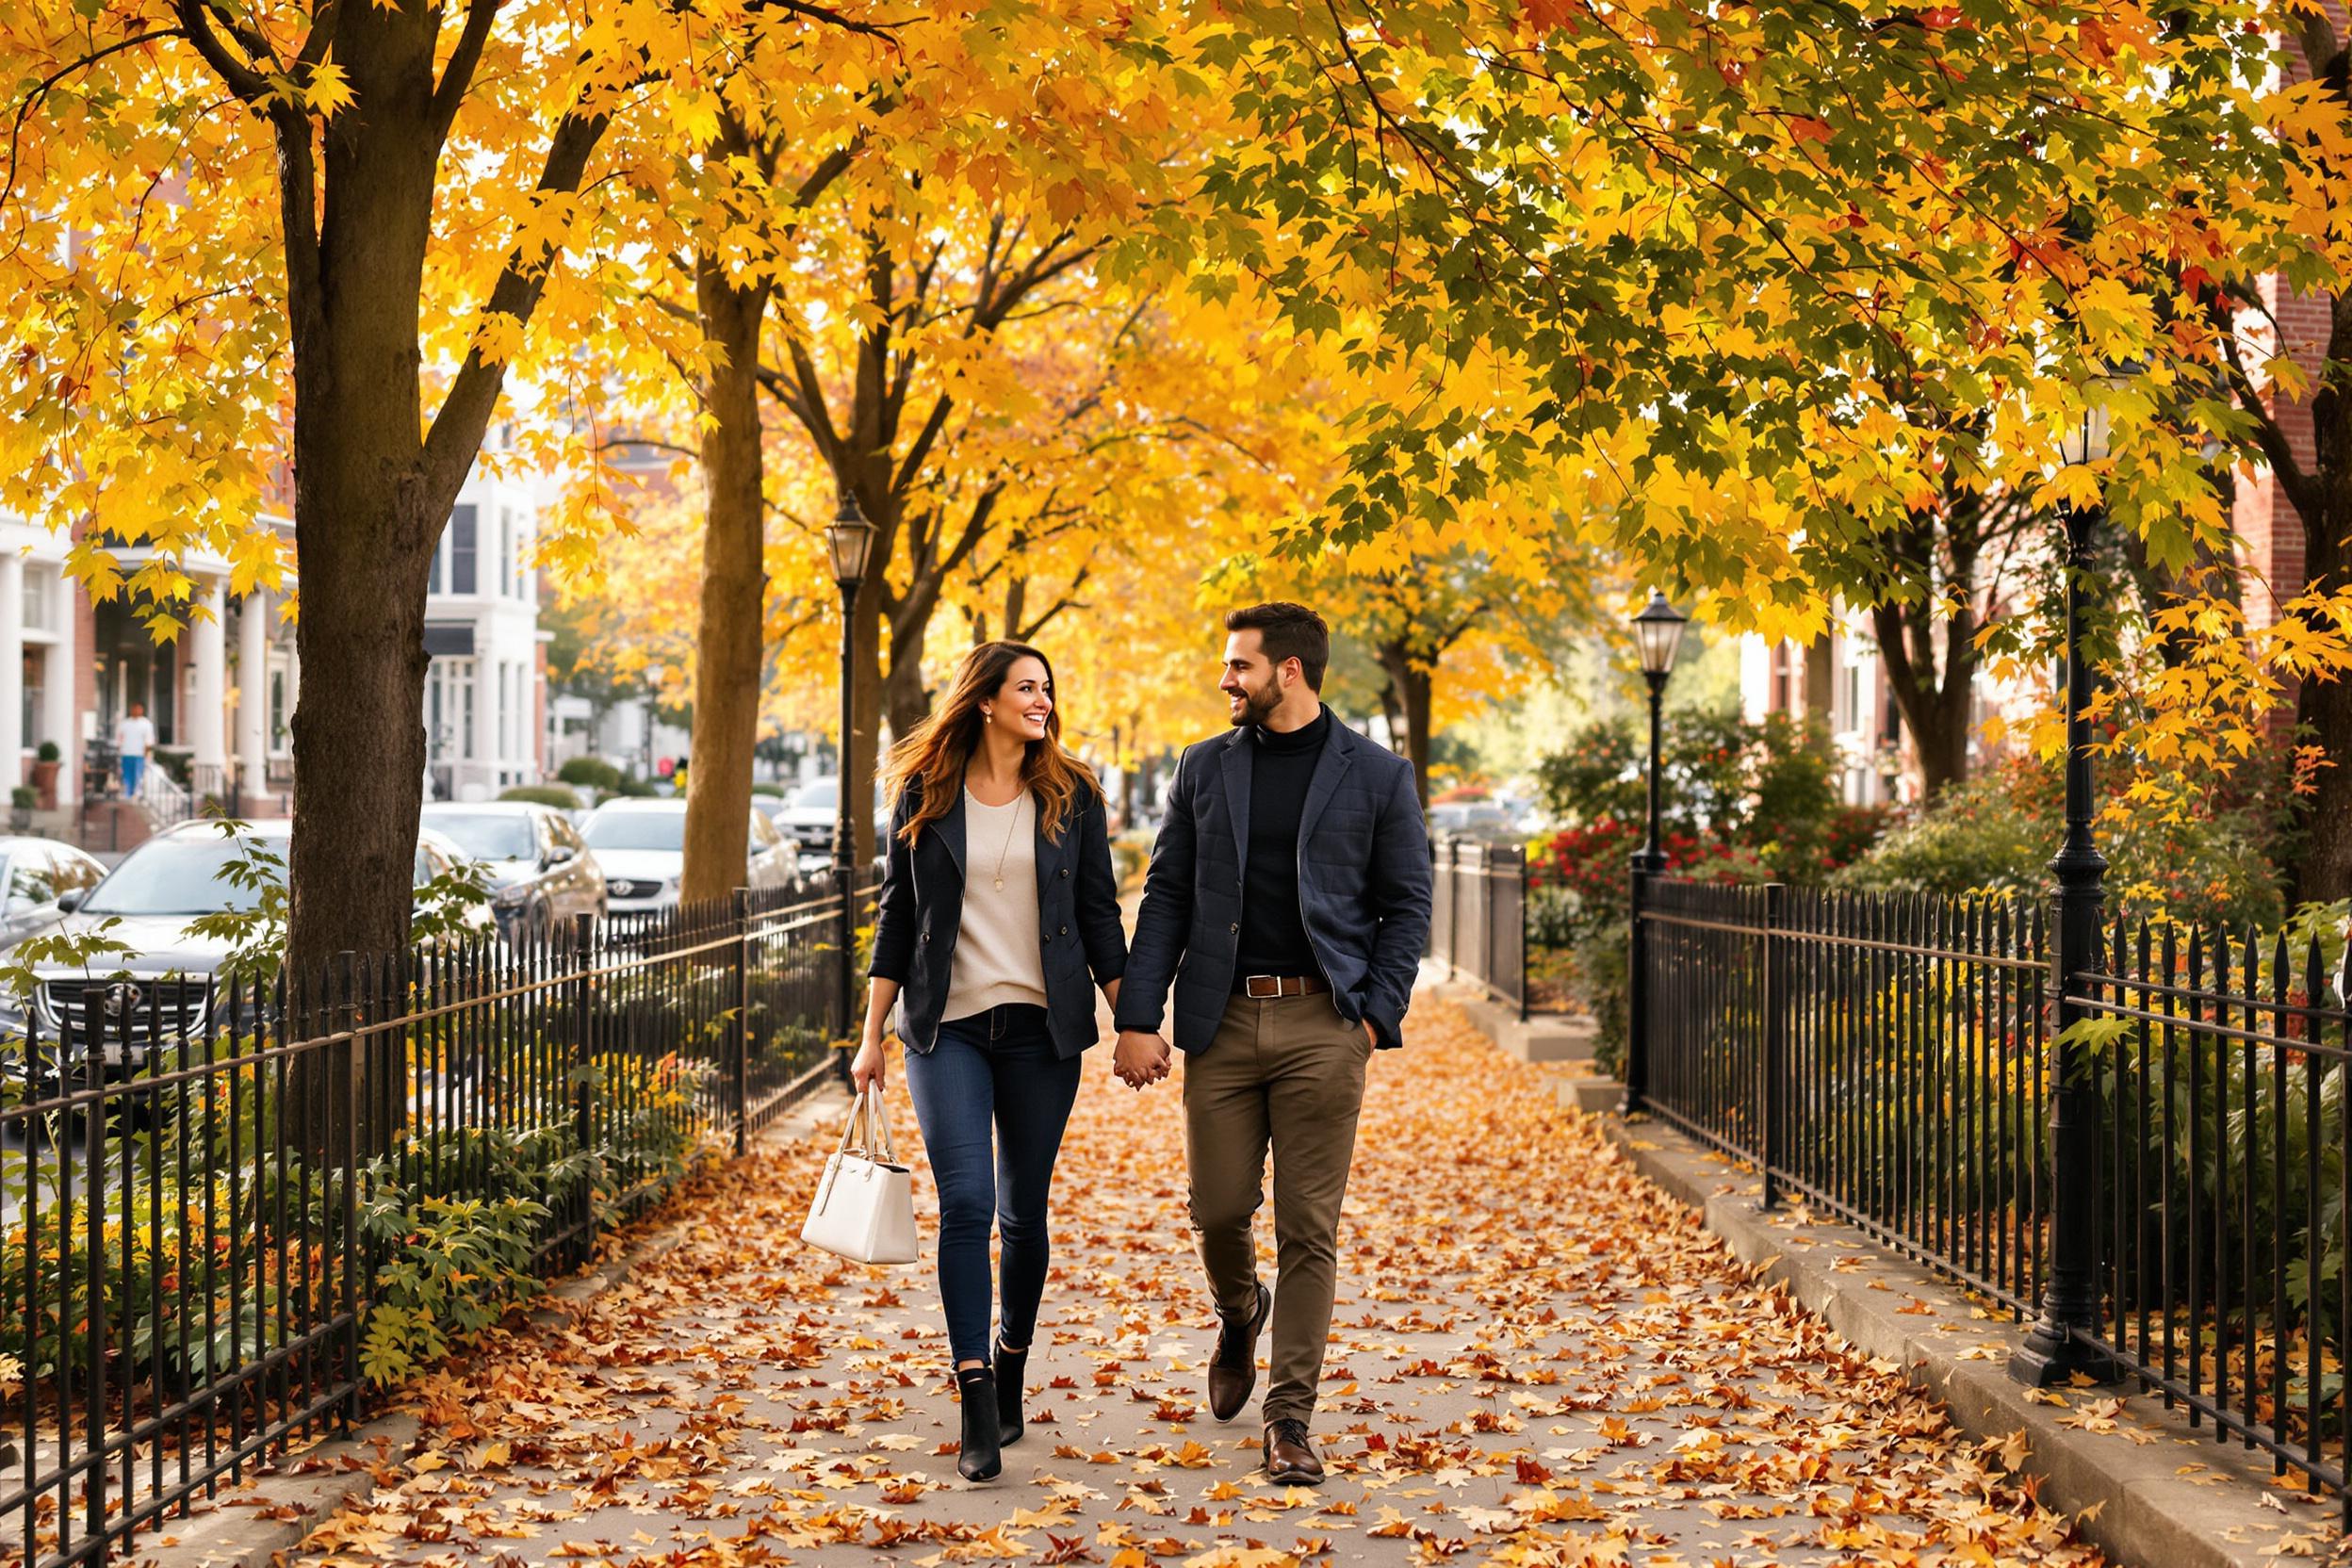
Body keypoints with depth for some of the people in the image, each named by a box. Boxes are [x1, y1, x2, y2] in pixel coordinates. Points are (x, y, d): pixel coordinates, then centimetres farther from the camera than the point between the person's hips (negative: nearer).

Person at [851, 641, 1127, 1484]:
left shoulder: (1070, 796, 5)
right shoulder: (924, 794, 4)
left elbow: (1099, 914, 7)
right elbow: (897, 913, 7)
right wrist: (872, 1035, 5)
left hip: (1041, 1026, 1)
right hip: (947, 1025, -1)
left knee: (1023, 1211, 7)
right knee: (965, 1202, -12)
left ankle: (1011, 1367, 26)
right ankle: (977, 1408, -12)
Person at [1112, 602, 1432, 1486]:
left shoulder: (1376, 776, 3)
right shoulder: (1204, 771, 10)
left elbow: (1406, 908, 5)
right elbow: (1166, 898, 9)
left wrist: (1378, 1017, -7)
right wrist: (1137, 1018, 0)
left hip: (1322, 1023, -2)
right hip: (1223, 1019, 2)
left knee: (1309, 1229, -2)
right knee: (1218, 1208, 3)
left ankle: (1290, 1416, 6)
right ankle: (1238, 1313, 37)